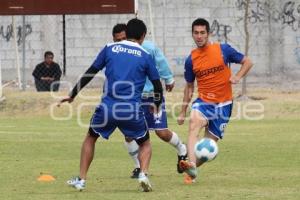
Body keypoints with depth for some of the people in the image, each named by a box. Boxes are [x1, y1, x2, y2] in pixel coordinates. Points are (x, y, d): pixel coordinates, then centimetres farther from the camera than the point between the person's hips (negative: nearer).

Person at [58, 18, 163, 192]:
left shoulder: (110, 49, 8)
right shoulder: (145, 56, 5)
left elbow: (90, 73, 11)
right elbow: (157, 84, 8)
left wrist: (73, 95, 20)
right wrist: (157, 105, 28)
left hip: (108, 107, 1)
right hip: (132, 110, -1)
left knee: (91, 137, 26)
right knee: (145, 143, 21)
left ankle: (81, 180, 20)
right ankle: (143, 174, -7)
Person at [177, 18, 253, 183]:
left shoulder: (223, 50, -4)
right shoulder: (191, 60, 2)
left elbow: (247, 62, 4)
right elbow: (189, 87, 14)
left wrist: (237, 77, -15)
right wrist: (183, 112, 14)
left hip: (223, 103, 0)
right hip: (203, 101, 0)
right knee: (194, 123, -30)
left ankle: (193, 168, 20)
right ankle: (191, 165, -46)